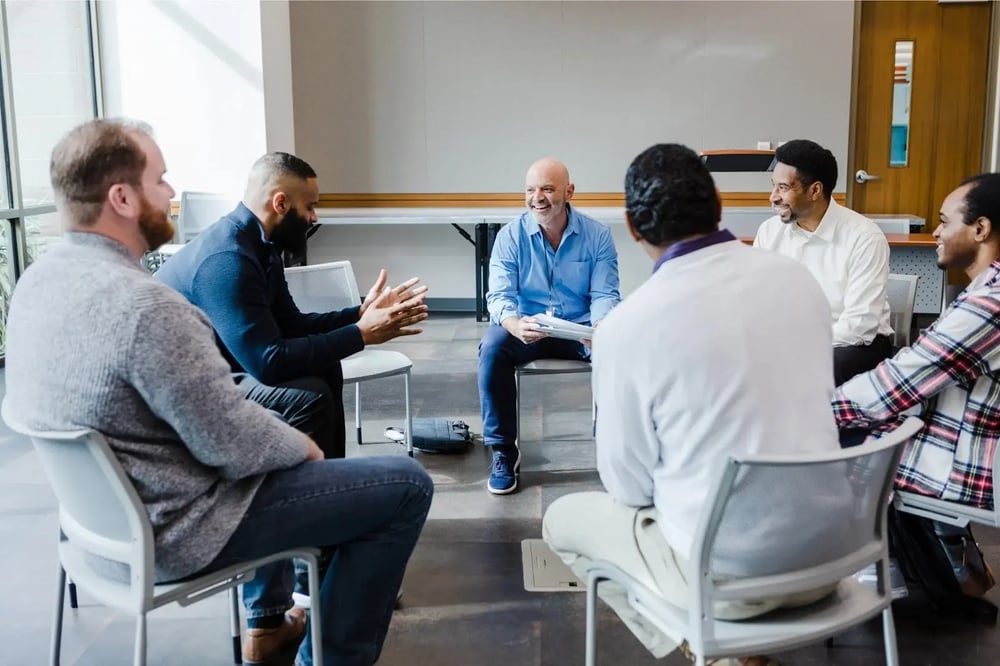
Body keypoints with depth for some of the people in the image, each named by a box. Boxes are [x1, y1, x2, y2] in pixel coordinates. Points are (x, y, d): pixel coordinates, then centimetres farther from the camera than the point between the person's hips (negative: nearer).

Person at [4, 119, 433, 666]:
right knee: (406, 485, -5)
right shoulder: (144, 305, -30)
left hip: (109, 506, 10)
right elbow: (232, 443, -25)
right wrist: (302, 447, -5)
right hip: (177, 526, -9)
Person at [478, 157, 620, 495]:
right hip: (526, 328, 0)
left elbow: (605, 295, -6)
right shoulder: (510, 236, -7)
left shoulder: (597, 234, -5)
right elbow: (499, 295, -13)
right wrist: (514, 324, -37)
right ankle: (503, 451, -17)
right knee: (492, 348, -31)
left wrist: (601, 325, -31)